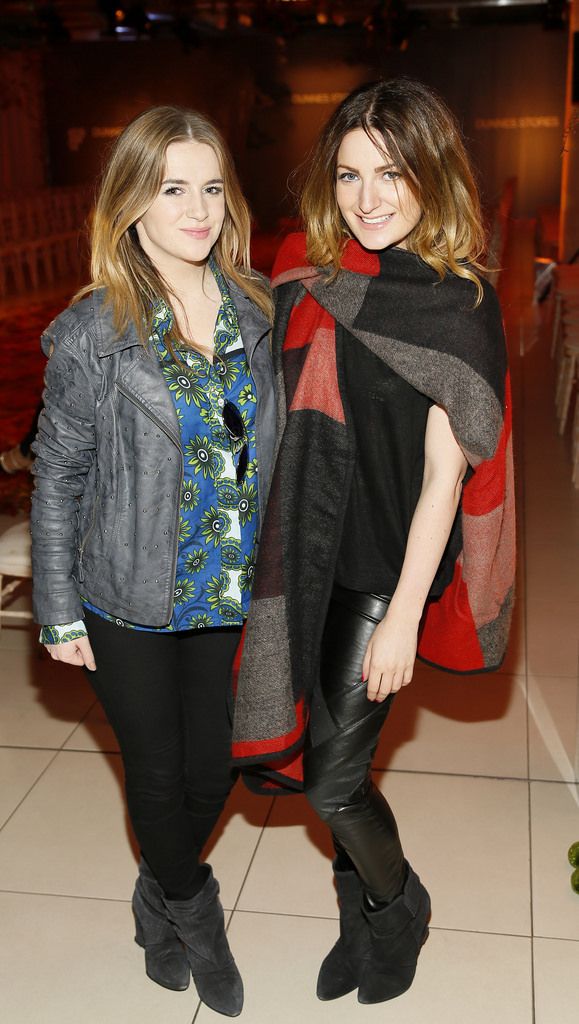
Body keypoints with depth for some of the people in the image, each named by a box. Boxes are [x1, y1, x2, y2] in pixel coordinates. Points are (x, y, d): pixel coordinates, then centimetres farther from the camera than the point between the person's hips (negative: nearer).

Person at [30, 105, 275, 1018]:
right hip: (132, 603, -3)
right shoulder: (93, 332, -12)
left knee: (215, 770, 15)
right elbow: (59, 475, -6)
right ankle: (192, 910, 43)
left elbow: (277, 447, 7)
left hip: (234, 594, 3)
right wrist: (60, 611, -5)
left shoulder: (260, 310, -2)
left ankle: (163, 898, 46)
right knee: (157, 771, 14)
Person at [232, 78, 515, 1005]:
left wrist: (404, 615, -15)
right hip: (309, 556, 5)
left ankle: (400, 904, 32)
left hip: (387, 568, -5)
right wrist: (276, 552, 10)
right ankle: (362, 915, 40)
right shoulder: (310, 277, 4)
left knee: (333, 775, 0)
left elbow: (445, 476, -13)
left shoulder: (455, 303, -11)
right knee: (328, 750, 15)